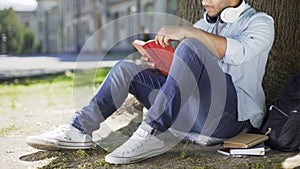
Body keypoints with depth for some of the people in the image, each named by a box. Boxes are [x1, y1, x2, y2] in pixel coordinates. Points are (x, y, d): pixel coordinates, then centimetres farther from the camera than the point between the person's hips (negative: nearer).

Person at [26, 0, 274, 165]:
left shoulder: (260, 22, 4)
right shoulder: (205, 24, 25)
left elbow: (239, 53, -20)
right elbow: (173, 63, 22)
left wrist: (188, 32, -21)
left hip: (232, 116, -7)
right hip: (191, 116, 7)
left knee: (191, 46, -29)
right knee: (128, 68, 1)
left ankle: (153, 135, -33)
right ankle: (79, 130, -9)